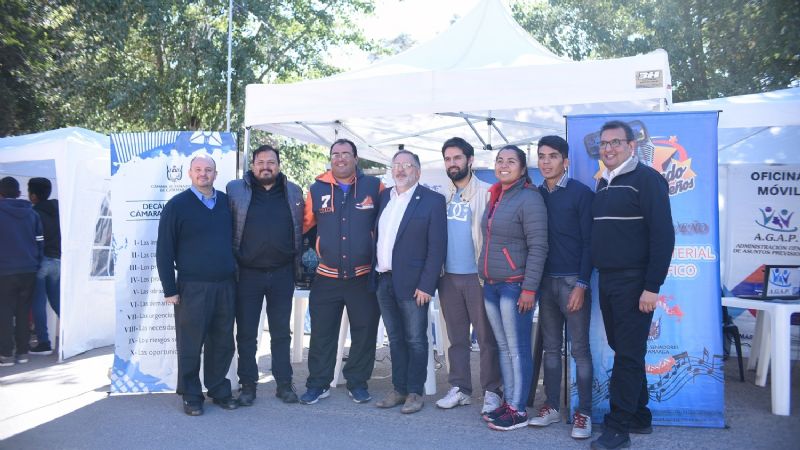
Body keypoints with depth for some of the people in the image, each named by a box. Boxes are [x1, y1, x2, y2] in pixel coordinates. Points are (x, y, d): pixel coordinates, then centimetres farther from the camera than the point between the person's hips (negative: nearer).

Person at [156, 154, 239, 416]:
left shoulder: (227, 202, 9)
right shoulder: (177, 205, -2)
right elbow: (164, 251, -2)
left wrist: (237, 275, 10)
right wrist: (170, 289, -6)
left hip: (226, 286, 4)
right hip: (192, 288, -3)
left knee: (223, 343, 10)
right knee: (190, 345, 4)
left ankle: (219, 390, 25)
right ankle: (191, 395, 18)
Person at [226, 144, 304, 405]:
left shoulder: (293, 192, 6)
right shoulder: (235, 190, 0)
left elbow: (300, 230, 11)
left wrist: (296, 264, 7)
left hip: (282, 274, 2)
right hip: (248, 274, -1)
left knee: (281, 332, 10)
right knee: (246, 333, 7)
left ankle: (284, 384, 20)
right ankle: (247, 385, 19)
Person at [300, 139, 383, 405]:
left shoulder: (374, 187, 0)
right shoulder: (317, 189, 3)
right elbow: (304, 223, 10)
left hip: (364, 275, -1)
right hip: (327, 276, 1)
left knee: (364, 332, 9)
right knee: (321, 333, 8)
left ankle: (357, 383, 25)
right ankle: (318, 384, 22)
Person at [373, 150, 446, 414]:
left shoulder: (432, 200, -5)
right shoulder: (383, 197, 12)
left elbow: (437, 246, -10)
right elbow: (376, 236, 14)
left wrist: (426, 285, -15)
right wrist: (374, 276, 6)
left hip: (412, 283, -5)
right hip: (384, 281, 5)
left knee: (415, 340, 4)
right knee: (395, 339, 14)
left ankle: (415, 392, 17)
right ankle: (399, 389, 26)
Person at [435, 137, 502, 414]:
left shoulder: (486, 193, -4)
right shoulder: (443, 196, 12)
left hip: (477, 275, -5)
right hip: (448, 276, 5)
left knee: (487, 336, 3)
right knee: (456, 337, 12)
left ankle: (492, 391, 13)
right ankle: (459, 388, 21)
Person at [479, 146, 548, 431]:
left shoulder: (528, 198, -10)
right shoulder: (494, 198, 13)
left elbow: (538, 247, -15)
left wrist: (529, 289, -18)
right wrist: (485, 279, 16)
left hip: (515, 285, -8)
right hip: (491, 285, 8)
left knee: (518, 349, -1)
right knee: (503, 347, 13)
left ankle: (518, 410, 9)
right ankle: (508, 402, 23)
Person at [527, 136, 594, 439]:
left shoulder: (581, 193, -5)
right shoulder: (536, 195, 9)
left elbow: (589, 241, -8)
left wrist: (582, 284, -13)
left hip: (573, 281, -5)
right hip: (545, 280, 5)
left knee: (580, 349, 2)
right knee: (550, 347, 10)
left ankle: (584, 412, 10)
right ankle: (552, 406, 20)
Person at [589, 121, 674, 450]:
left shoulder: (646, 179, -8)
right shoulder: (603, 184, 15)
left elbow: (663, 235, -15)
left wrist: (652, 286, -18)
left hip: (634, 282, -8)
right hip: (607, 281, 8)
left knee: (628, 355, -2)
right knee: (622, 349, 14)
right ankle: (640, 417, 27)